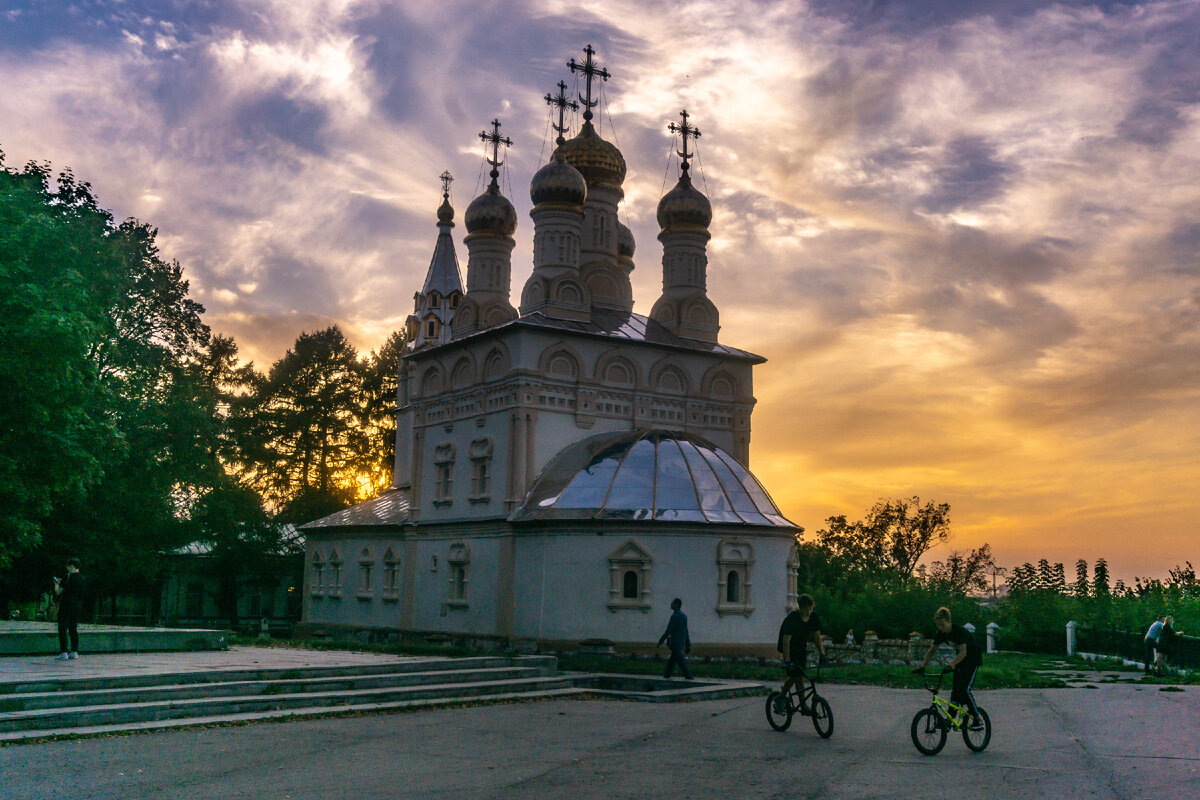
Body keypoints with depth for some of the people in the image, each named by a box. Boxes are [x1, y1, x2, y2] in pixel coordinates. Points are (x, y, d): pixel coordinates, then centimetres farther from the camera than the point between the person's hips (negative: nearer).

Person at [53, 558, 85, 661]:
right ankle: (74, 652, 11)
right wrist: (61, 582, 25)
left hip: (66, 606, -7)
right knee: (73, 629, 12)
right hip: (77, 606, 7)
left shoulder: (68, 577, -13)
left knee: (63, 629, -2)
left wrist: (56, 584, 10)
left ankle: (63, 652, -5)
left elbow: (58, 592, -10)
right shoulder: (81, 578, 7)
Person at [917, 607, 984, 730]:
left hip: (973, 658, -7)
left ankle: (978, 720, -10)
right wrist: (923, 666, -10)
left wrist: (952, 664, -47)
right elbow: (932, 650, 0)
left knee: (964, 689, -18)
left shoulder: (959, 631, -29)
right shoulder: (941, 633, -7)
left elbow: (963, 652, -36)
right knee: (955, 689, 1)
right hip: (961, 659, 7)